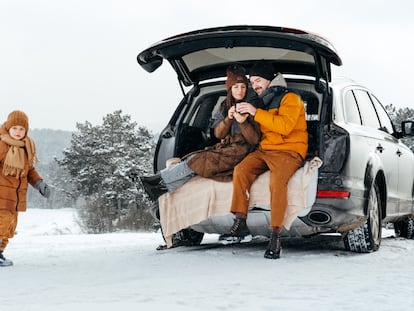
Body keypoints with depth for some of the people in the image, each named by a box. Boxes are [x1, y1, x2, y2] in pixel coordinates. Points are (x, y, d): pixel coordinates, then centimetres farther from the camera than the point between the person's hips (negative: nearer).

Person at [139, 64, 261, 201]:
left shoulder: (252, 106, -5)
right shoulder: (225, 106, 12)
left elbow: (254, 140, -11)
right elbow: (218, 134, 2)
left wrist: (243, 122, -28)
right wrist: (228, 118, -16)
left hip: (241, 150, -6)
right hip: (225, 147, 6)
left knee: (197, 161, -19)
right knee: (194, 159, -17)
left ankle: (161, 179, -13)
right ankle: (162, 188, -25)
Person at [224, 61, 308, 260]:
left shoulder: (290, 98, 0)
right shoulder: (263, 102, 24)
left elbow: (285, 126, -19)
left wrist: (256, 113, -18)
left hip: (288, 151, -6)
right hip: (264, 150, 7)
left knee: (277, 181, -35)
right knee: (240, 170, -24)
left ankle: (275, 237, -36)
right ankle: (240, 223, -24)